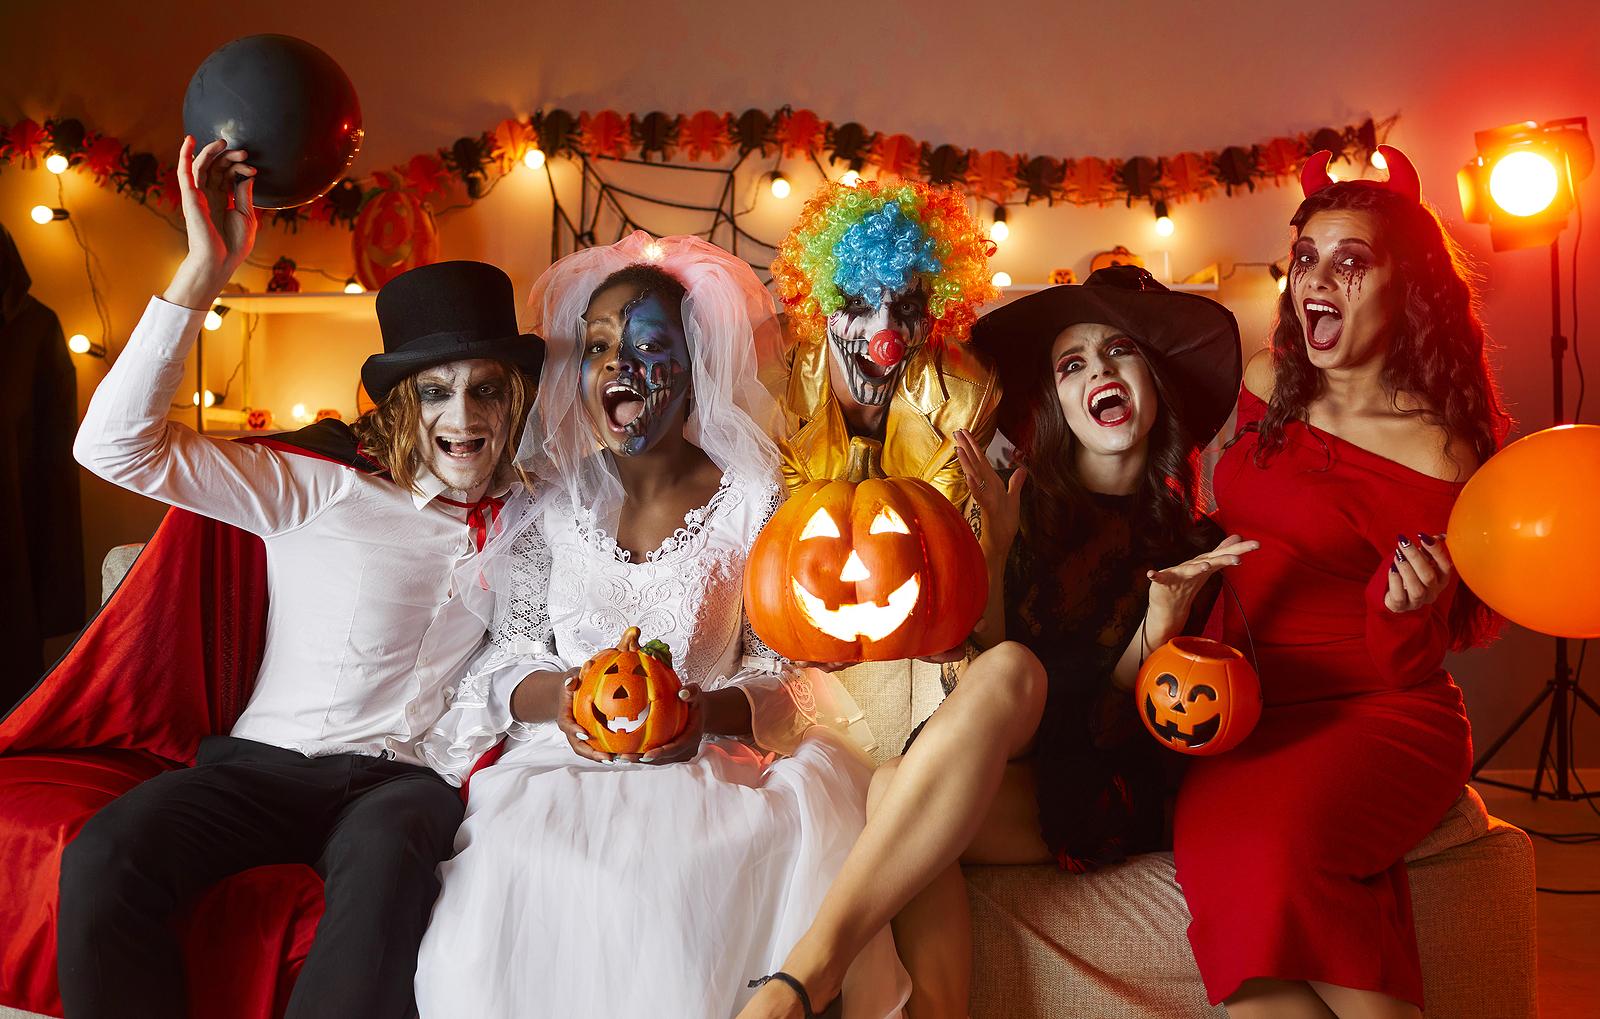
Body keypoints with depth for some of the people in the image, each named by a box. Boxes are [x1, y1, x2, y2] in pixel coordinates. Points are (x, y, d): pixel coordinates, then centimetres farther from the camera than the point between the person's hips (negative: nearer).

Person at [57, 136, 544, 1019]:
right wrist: (207, 268, -9)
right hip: (265, 761, 0)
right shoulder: (320, 496, 5)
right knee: (104, 857, -30)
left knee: (390, 858, -37)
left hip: (406, 778, 0)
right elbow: (115, 445, -2)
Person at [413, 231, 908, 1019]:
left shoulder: (753, 503, 3)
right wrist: (558, 695, -14)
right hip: (564, 763, 1)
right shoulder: (548, 505, 9)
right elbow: (506, 660, 8)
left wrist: (706, 710, -19)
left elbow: (786, 680, 1)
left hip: (708, 765, -1)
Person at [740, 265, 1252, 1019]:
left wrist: (1167, 608, -17)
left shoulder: (1193, 537, 8)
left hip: (1108, 786, -2)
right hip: (999, 766, 2)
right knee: (892, 791, -34)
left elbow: (1123, 702, 1)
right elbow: (982, 650, 3)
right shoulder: (1029, 503, 11)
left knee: (1014, 671, -35)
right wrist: (998, 545, -9)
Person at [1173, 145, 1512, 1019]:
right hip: (1241, 708, 4)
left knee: (1271, 845, -35)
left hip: (1378, 716, -4)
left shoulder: (1435, 454, -9)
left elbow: (1404, 666, -6)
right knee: (1215, 847, -28)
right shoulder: (1268, 384, 6)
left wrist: (1411, 609, -26)